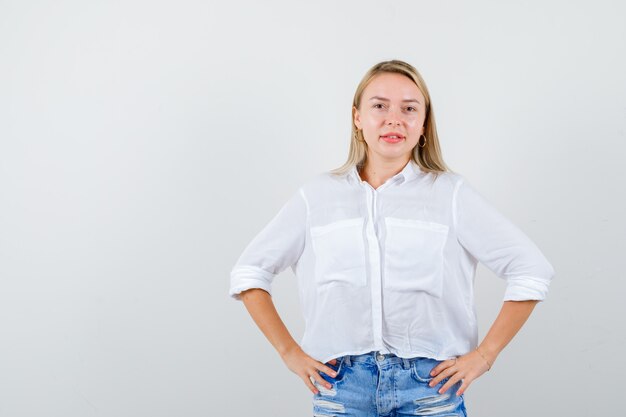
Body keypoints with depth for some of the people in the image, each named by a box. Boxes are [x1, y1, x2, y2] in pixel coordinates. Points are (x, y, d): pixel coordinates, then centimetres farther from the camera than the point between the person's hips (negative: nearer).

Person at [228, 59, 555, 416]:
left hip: (430, 387, -1)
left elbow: (532, 270, -1)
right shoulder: (317, 196, 3)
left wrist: (484, 355, -5)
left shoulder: (452, 193, -2)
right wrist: (290, 352, 3)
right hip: (342, 387, 1)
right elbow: (250, 272, 10)